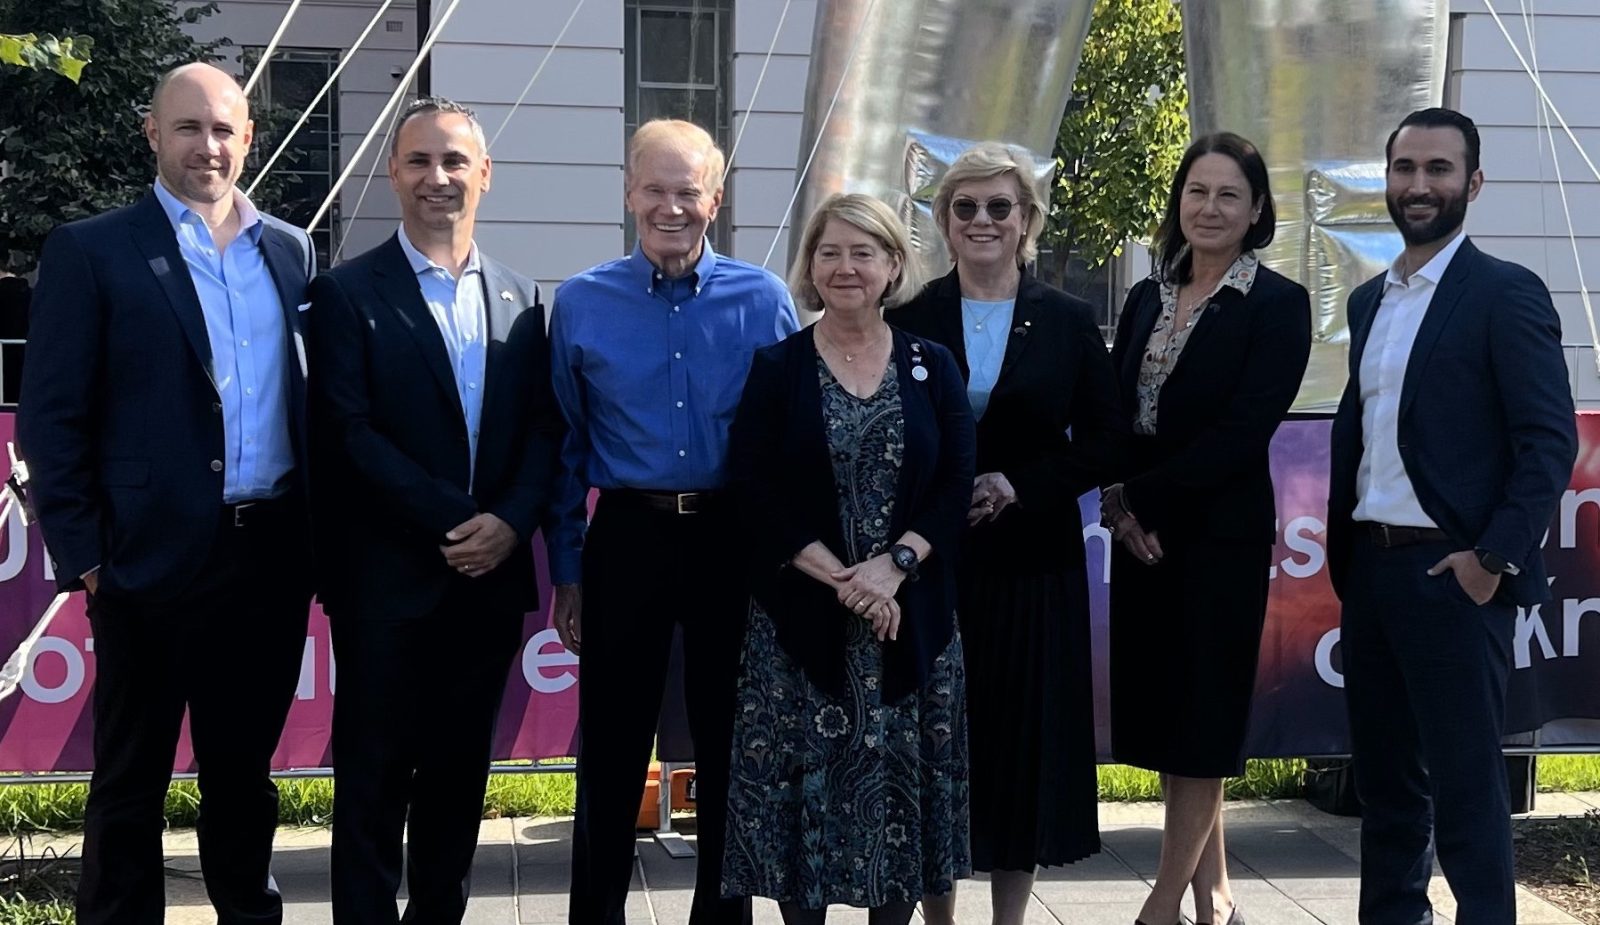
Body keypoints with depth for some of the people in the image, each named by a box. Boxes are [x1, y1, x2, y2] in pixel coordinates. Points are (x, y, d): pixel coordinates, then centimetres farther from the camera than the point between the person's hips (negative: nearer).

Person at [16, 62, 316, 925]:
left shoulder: (292, 251, 11)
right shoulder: (90, 251, -3)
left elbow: (317, 395, 12)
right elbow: (50, 417, -5)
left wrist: (323, 531, 6)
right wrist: (80, 553, -10)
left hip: (273, 556, 4)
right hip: (154, 558, -4)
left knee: (243, 770, 16)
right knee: (130, 781, 7)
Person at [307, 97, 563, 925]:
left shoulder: (519, 297, 11)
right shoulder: (347, 293, -3)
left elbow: (543, 427, 6)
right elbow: (350, 434, -11)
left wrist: (510, 522, -11)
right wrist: (452, 521, -15)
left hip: (491, 576, 4)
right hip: (388, 578, -4)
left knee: (459, 775, 12)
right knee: (375, 780, 2)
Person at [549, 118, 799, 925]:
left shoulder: (764, 300, 0)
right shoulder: (580, 303, 1)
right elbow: (566, 448, 4)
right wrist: (566, 572, 3)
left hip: (736, 542, 0)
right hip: (626, 540, 0)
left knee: (729, 750, 11)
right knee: (611, 753, 7)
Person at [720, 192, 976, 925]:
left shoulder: (933, 367, 7)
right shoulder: (775, 368, 1)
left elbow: (957, 485, 0)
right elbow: (753, 492, -7)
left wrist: (892, 566, -15)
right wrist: (839, 577, -15)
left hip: (911, 613, 2)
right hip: (801, 616, -1)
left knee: (901, 782, 6)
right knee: (803, 782, 1)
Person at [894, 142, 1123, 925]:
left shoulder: (1067, 322, 4)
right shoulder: (909, 318, 3)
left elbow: (1104, 442, 2)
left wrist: (1020, 486, -11)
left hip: (1029, 562, 0)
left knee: (1023, 736, 4)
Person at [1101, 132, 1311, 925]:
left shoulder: (1278, 304, -7)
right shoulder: (1147, 298, 11)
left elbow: (1244, 430, -15)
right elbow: (1113, 413, 6)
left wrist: (1142, 497, -15)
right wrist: (1118, 503, -10)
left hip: (1221, 533, -6)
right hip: (1141, 530, 6)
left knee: (1200, 713, 0)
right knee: (1160, 710, 9)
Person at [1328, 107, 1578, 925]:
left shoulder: (1505, 294, -7)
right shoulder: (1369, 300, 14)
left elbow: (1550, 441, -12)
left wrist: (1494, 557, -18)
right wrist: (1341, 547, 11)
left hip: (1451, 572, -7)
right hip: (1369, 569, 7)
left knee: (1464, 782, -1)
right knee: (1383, 773, 13)